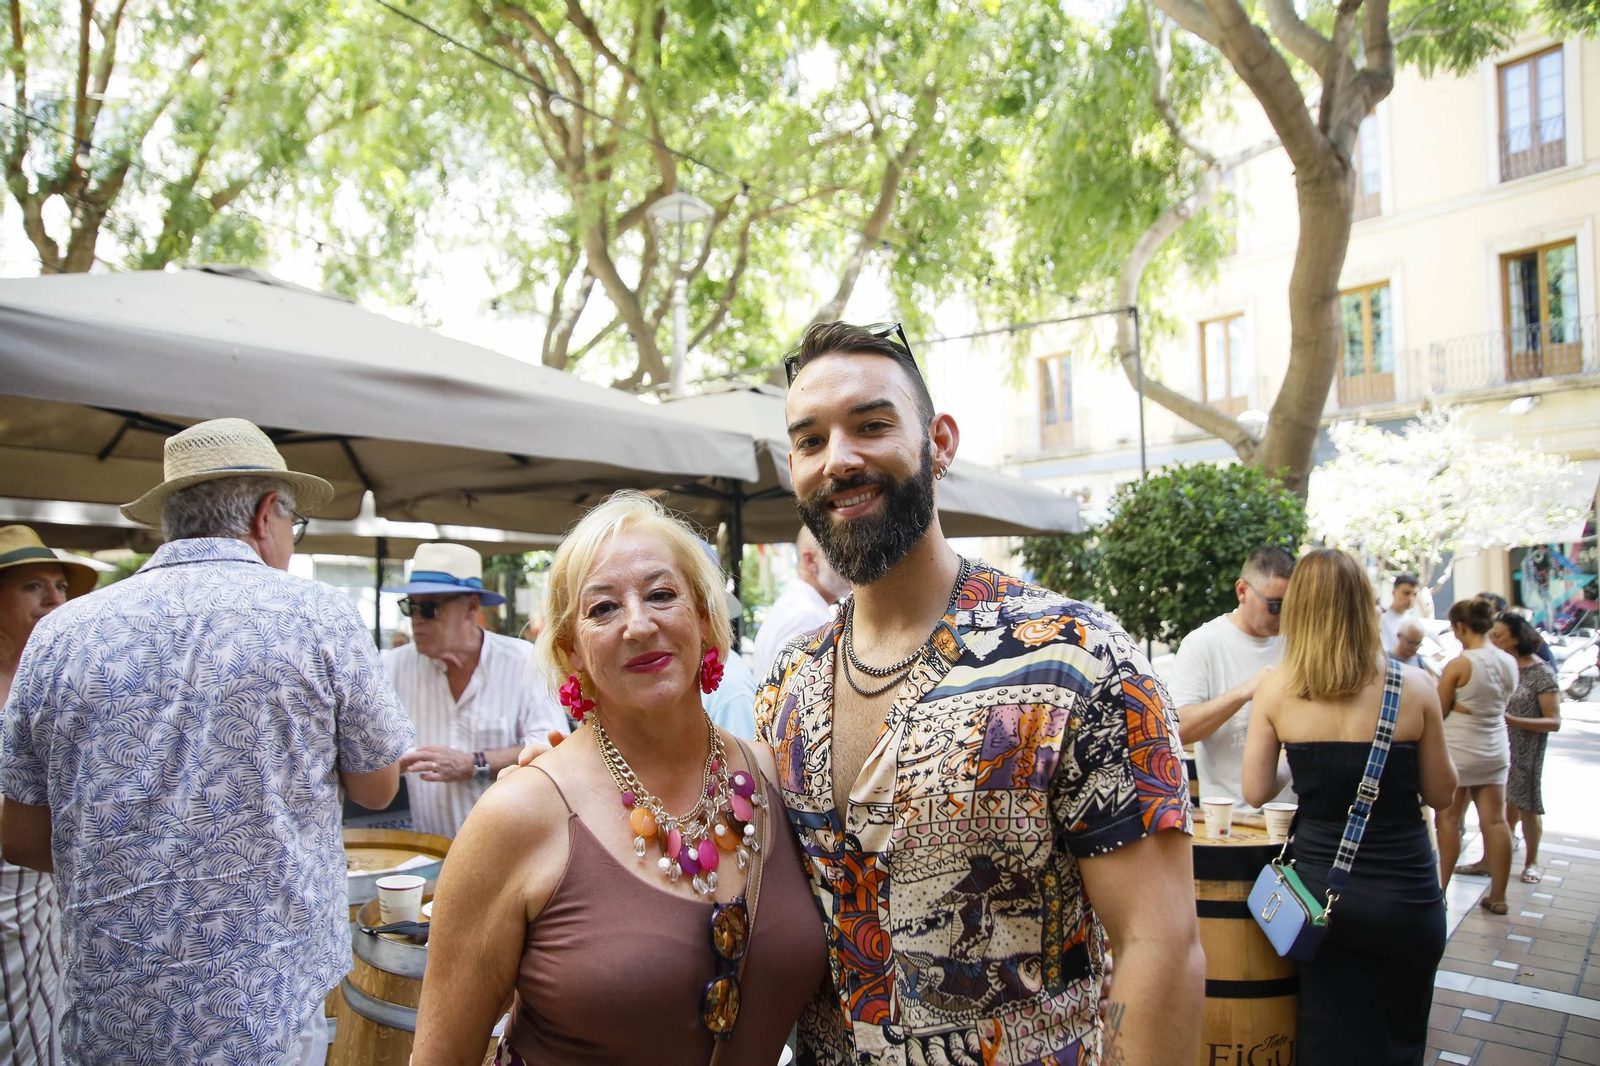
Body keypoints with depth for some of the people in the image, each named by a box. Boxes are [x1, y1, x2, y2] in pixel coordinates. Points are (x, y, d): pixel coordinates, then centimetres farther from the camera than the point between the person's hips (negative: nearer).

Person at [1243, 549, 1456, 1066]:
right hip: (1404, 895, -1)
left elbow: (1256, 792, -4)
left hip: (1320, 884, 1)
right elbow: (1441, 795, -1)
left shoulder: (1275, 690, -8)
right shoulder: (1414, 687, -11)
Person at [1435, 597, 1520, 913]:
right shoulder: (1509, 662, 0)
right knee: (1496, 821, 8)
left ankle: (1440, 889, 12)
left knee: (1448, 821, 5)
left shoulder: (1458, 665, -18)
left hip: (1458, 750, -6)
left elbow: (1438, 711, -11)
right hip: (1496, 749, 6)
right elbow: (1501, 703, 12)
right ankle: (1497, 896, 14)